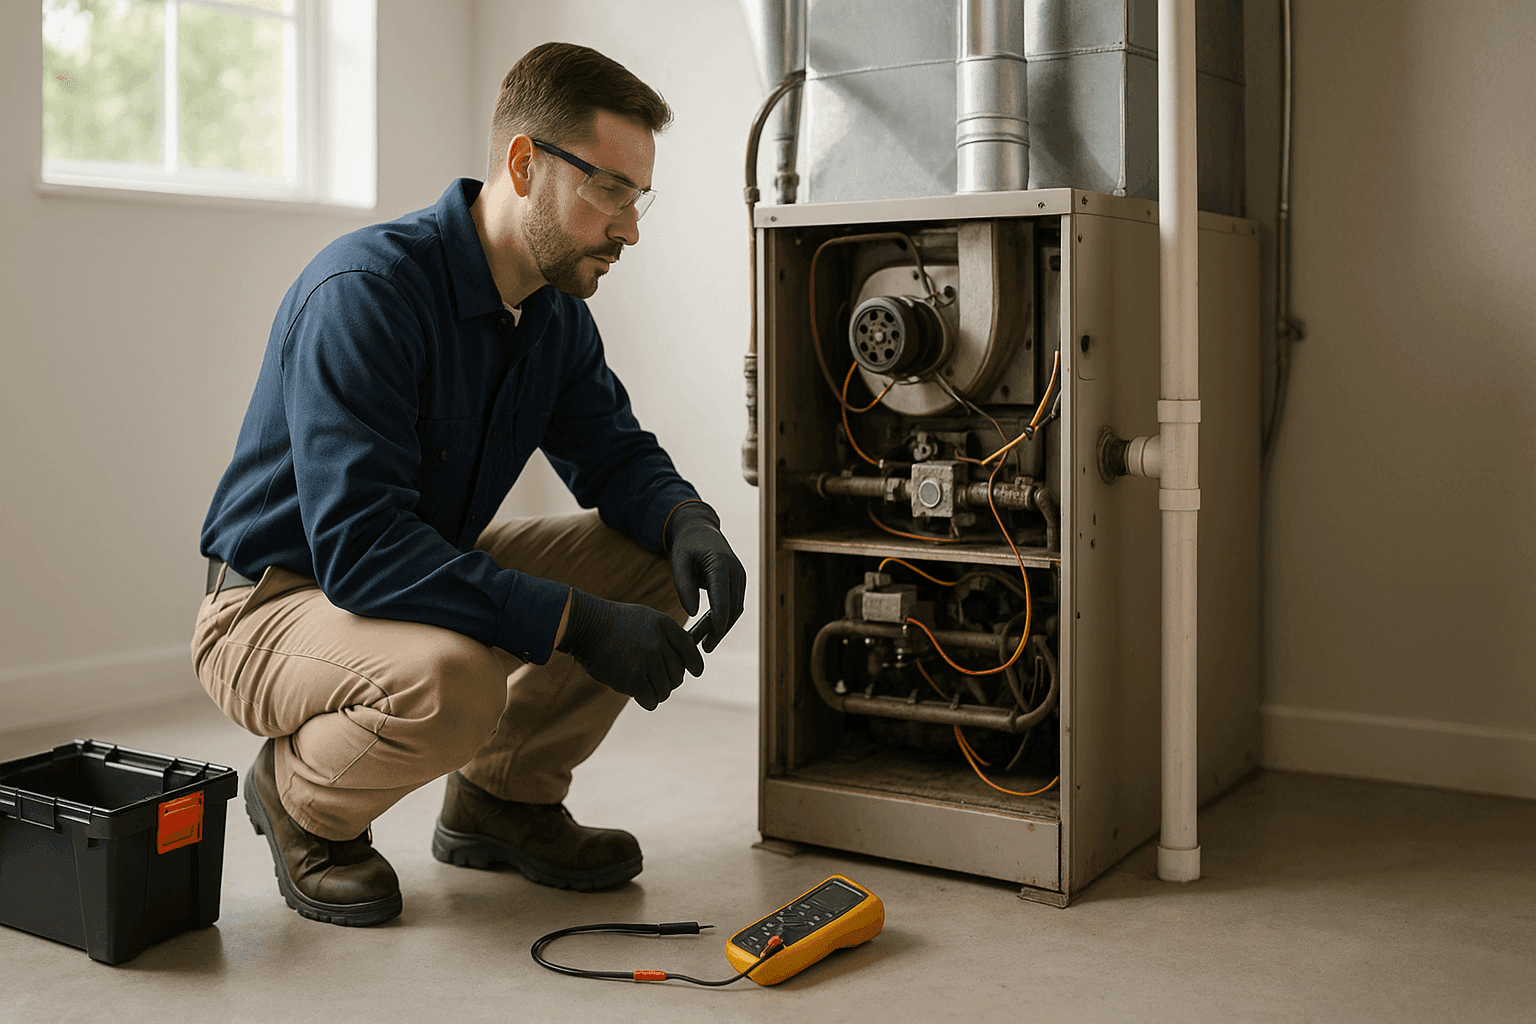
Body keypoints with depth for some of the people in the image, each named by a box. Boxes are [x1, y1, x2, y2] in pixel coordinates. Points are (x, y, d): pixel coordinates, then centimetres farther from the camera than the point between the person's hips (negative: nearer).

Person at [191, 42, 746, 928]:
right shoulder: (366, 289, -27)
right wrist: (577, 623, -36)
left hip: (428, 576, 8)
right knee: (451, 679, -39)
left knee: (664, 558, -6)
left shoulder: (556, 314, -1)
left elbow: (615, 454, 8)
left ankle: (504, 796, 9)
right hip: (278, 602, -8)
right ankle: (302, 802, -3)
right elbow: (358, 545, -34)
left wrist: (687, 523, -17)